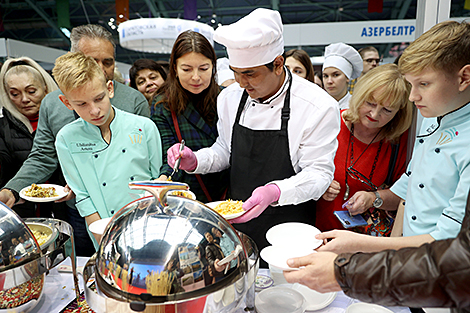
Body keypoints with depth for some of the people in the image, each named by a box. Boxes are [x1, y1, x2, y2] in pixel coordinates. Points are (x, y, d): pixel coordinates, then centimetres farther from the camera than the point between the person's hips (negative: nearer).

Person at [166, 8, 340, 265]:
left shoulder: (320, 107, -17)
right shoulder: (229, 97, -1)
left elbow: (319, 172, -16)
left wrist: (274, 191, -33)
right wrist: (195, 161, -8)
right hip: (235, 225, 5)